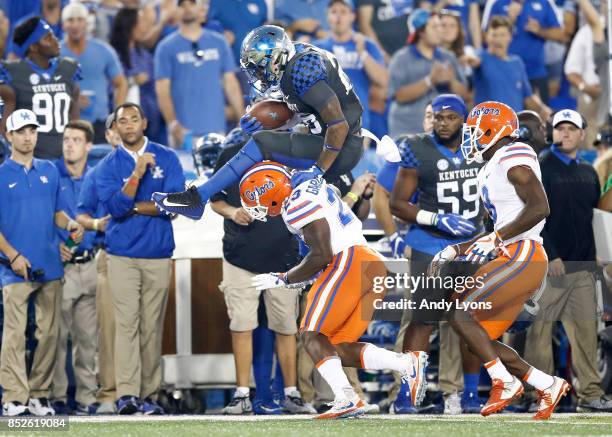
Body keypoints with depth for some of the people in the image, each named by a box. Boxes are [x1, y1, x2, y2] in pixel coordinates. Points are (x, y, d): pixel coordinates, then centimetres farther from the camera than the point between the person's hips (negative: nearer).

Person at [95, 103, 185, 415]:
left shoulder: (167, 159, 6)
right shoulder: (108, 166, 5)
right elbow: (115, 207, -10)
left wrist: (133, 207, -6)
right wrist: (137, 173, -18)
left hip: (158, 254, 1)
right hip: (122, 256, -1)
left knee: (152, 327, 2)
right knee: (127, 322, -11)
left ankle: (149, 395, 5)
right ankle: (127, 394, -18)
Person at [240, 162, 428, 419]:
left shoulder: (298, 205, -8)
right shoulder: (309, 192, 24)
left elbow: (322, 255, -13)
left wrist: (283, 280, -2)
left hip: (349, 262, -9)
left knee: (312, 335, -7)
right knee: (337, 349, 7)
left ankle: (347, 400, -24)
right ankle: (408, 364, -7)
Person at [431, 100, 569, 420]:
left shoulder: (512, 158, -9)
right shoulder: (491, 170, 21)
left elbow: (539, 208, -20)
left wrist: (496, 239, -21)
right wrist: (455, 250, 19)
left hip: (522, 258, -10)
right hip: (510, 259, 10)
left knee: (459, 313, -15)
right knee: (479, 341, 6)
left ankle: (504, 383, -11)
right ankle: (548, 386, 9)